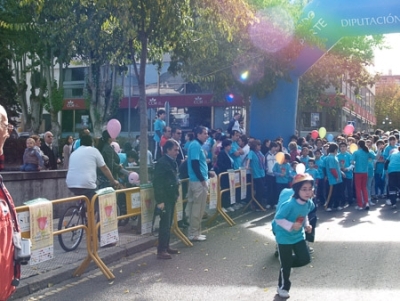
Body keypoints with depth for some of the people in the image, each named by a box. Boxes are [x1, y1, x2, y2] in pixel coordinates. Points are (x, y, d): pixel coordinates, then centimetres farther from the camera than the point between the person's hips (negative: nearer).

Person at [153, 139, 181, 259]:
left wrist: (176, 194, 17)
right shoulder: (162, 162, -16)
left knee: (168, 224, 15)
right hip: (165, 199, -9)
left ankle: (166, 246, 25)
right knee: (165, 224, -6)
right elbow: (158, 183, -20)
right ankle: (161, 250, -1)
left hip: (171, 197, 9)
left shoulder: (172, 162, 12)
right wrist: (160, 201, -22)